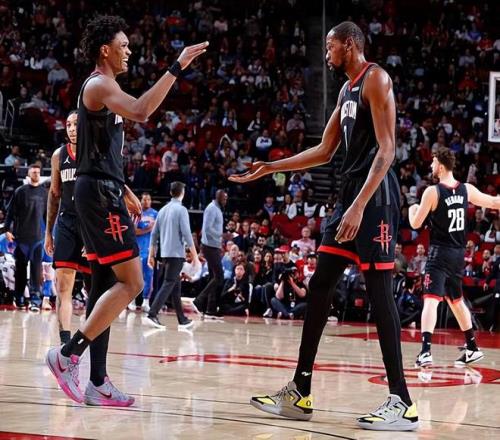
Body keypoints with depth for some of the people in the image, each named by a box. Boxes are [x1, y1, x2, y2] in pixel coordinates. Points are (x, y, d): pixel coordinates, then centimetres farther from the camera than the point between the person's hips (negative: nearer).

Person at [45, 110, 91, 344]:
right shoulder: (59, 156, 9)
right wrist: (48, 231, 16)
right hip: (66, 224, 3)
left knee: (94, 287, 5)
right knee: (63, 285, -9)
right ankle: (65, 343, -12)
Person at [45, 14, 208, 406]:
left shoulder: (103, 88, 21)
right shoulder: (99, 85, -11)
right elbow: (141, 111, -31)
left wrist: (126, 193, 26)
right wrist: (177, 67, -29)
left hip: (103, 191, 11)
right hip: (100, 193, -11)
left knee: (106, 284, 8)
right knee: (131, 282, -13)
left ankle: (98, 382, 7)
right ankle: (68, 354, -12)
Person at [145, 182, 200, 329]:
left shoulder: (163, 210, 12)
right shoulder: (181, 209, -9)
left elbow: (154, 234, 13)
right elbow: (187, 234, -14)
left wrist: (151, 255, 19)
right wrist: (195, 256, -11)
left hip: (165, 253, 7)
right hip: (177, 253, -7)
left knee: (176, 285, 13)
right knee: (168, 284, -11)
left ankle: (182, 320, 17)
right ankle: (152, 315, -22)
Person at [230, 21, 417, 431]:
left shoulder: (376, 79, -9)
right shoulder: (347, 90, 20)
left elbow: (386, 149, -17)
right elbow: (324, 152, 26)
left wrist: (360, 205, -25)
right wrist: (270, 168, 22)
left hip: (375, 197, -10)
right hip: (351, 195, 10)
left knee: (379, 293, -11)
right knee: (319, 286, 7)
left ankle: (402, 403, -9)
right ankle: (300, 392, 11)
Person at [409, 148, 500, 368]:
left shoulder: (432, 192, -13)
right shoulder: (467, 189, 2)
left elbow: (415, 224, -7)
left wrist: (412, 209, 14)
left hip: (440, 253, -6)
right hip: (459, 253, 6)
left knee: (431, 300, -13)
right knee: (456, 301, 22)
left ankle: (425, 352, -28)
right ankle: (472, 348, 30)